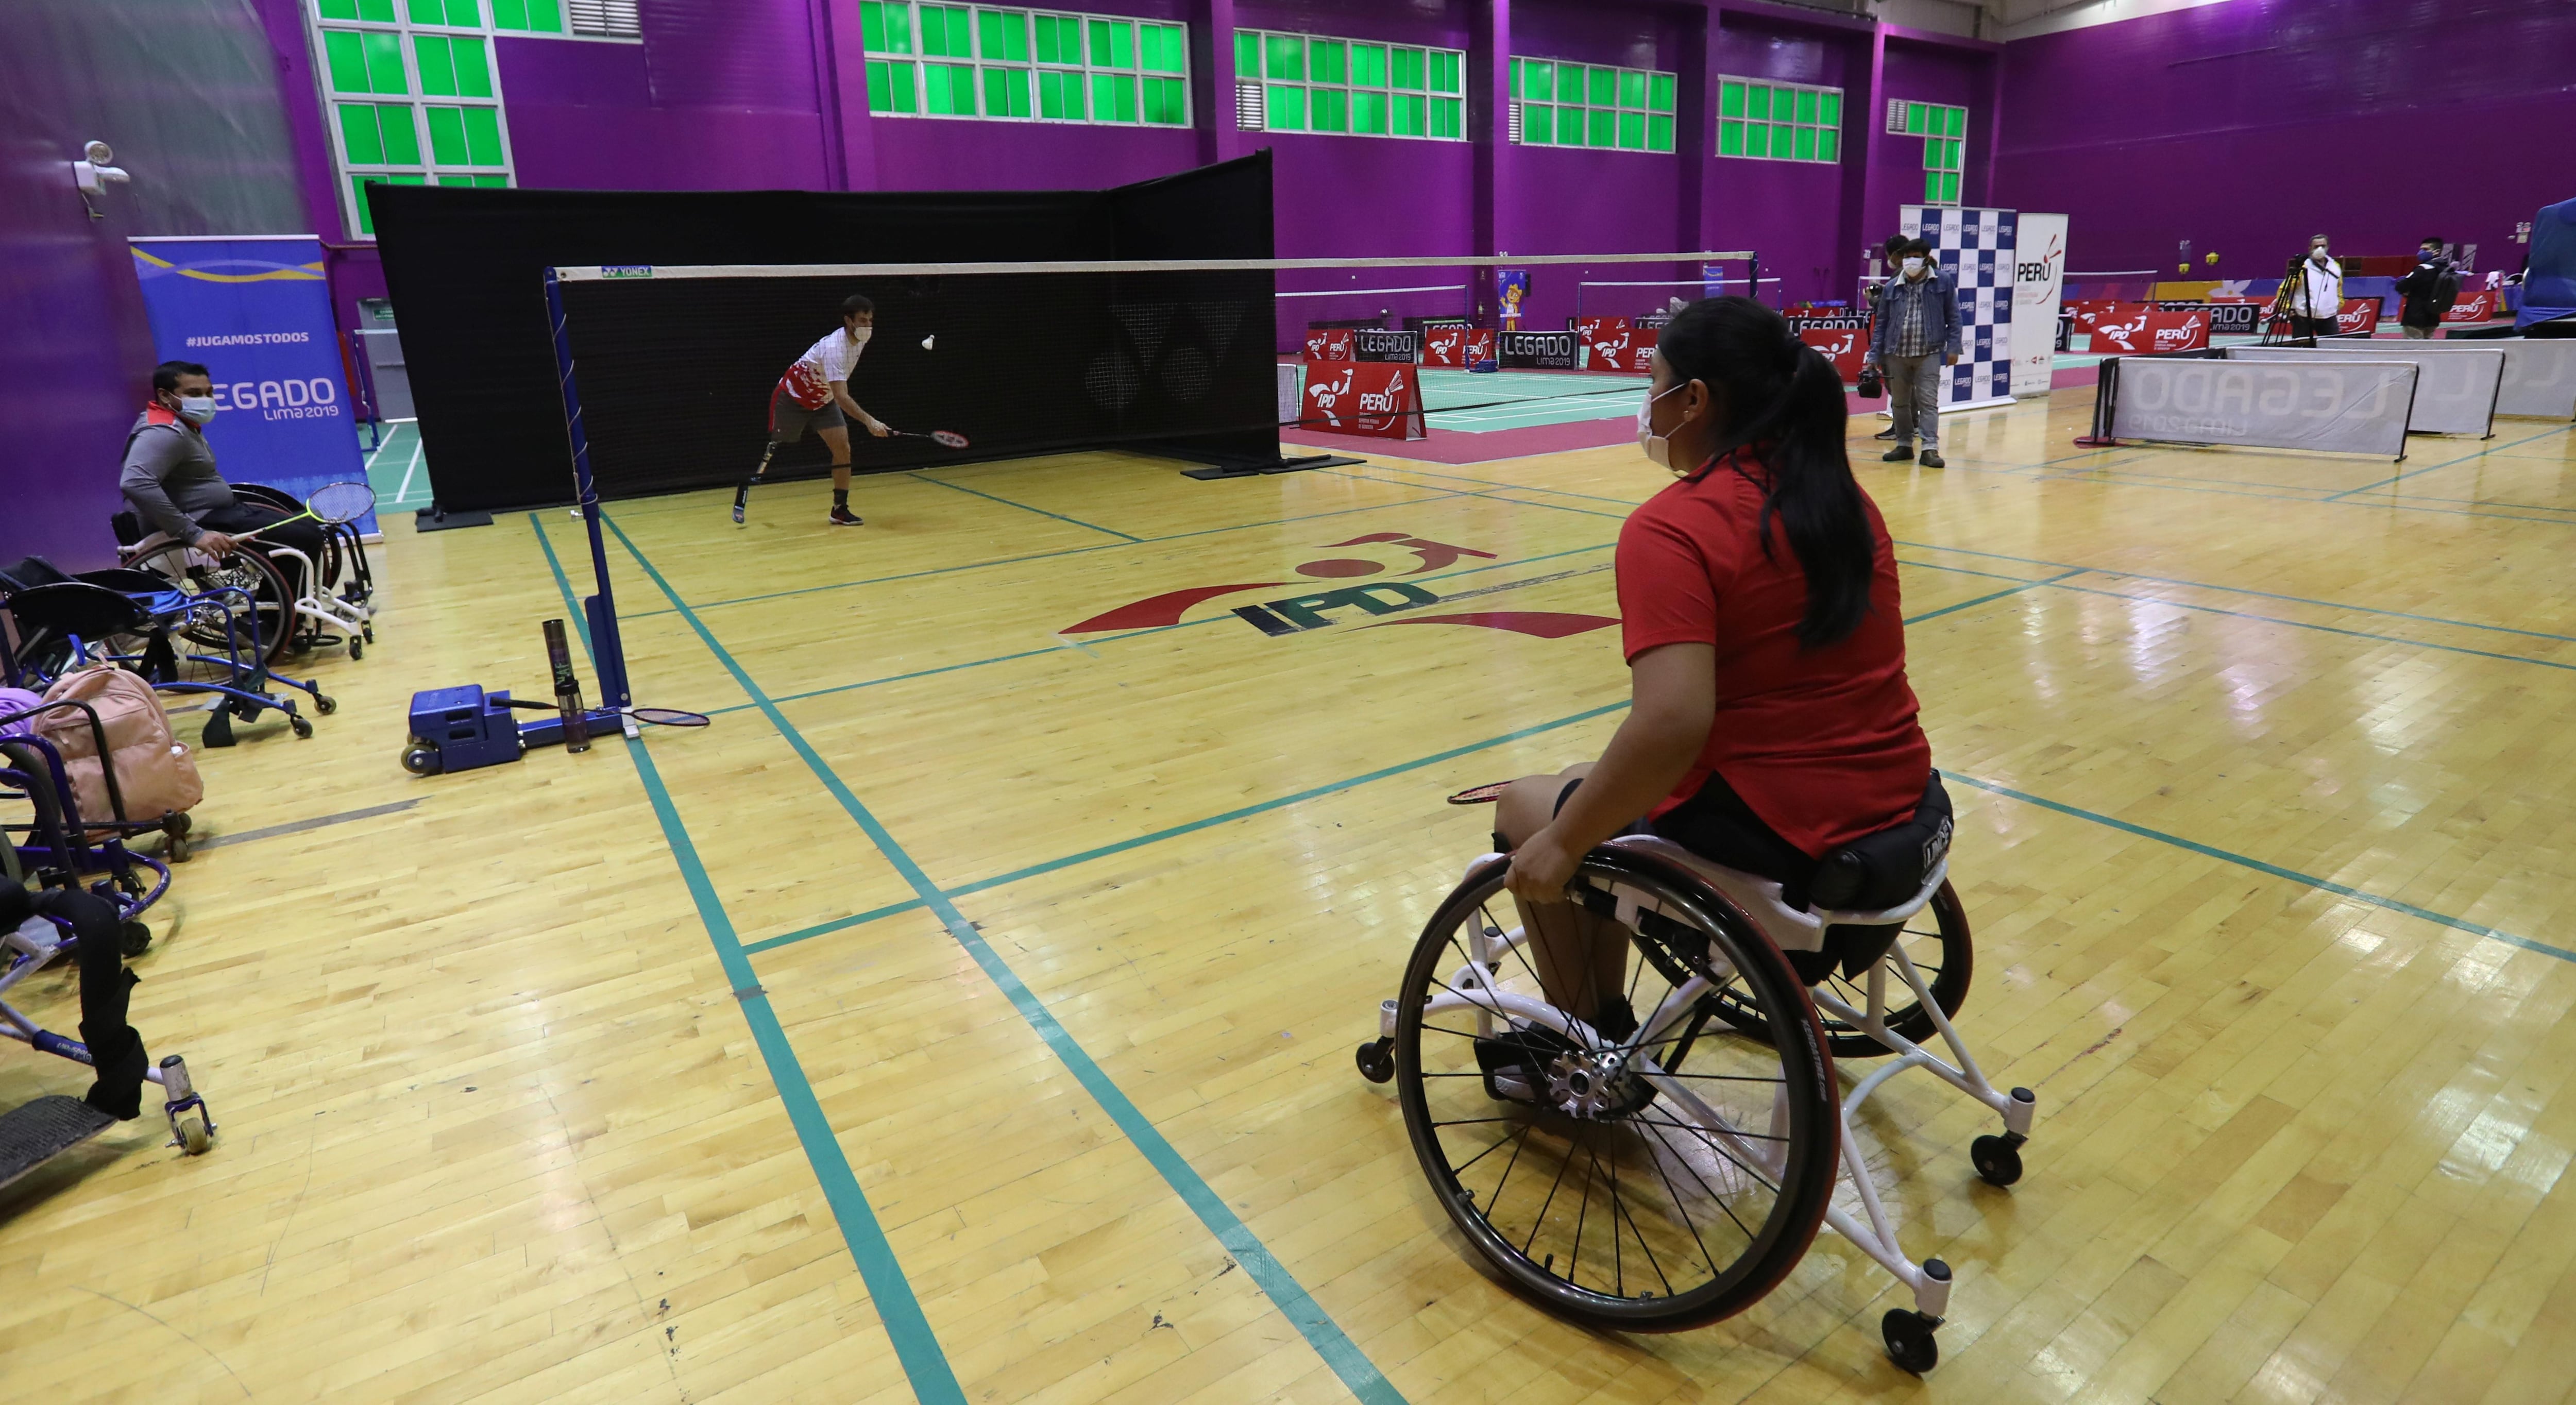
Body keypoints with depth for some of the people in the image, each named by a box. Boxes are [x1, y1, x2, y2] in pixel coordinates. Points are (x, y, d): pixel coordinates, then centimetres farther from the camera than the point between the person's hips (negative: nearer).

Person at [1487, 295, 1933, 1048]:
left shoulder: (1672, 528, -19)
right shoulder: (1843, 497, 6)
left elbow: (1672, 724, -30)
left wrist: (1562, 843, -19)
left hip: (1772, 836, -8)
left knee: (1526, 807, 13)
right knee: (1591, 782, 24)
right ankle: (1604, 1017, 36)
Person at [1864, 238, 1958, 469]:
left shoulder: (1942, 281, 1)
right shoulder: (1892, 287, 6)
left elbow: (1953, 317, 3)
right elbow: (1881, 323, 9)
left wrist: (1953, 348, -4)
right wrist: (1875, 356, 4)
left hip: (1928, 354, -3)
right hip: (1896, 354, 3)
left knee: (1928, 400, -6)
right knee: (1899, 402, 10)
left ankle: (1930, 448, -7)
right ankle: (1904, 445, 22)